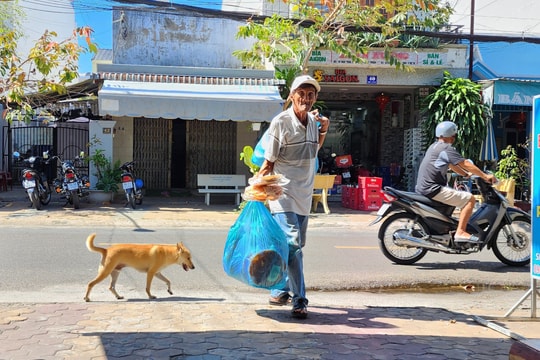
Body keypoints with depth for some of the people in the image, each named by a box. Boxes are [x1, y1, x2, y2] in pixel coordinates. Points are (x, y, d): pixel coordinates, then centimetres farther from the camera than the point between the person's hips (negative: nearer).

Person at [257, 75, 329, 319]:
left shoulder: (313, 121, 8)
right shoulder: (281, 122, -12)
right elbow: (268, 162, -11)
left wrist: (323, 130, 10)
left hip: (304, 196, 8)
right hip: (283, 195, -7)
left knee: (295, 246, 13)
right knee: (292, 244, -16)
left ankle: (279, 291, 28)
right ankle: (299, 300, -12)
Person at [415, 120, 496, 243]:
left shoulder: (434, 146, 20)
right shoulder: (446, 148, -10)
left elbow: (452, 165, 29)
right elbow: (465, 164, -13)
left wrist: (466, 174, 27)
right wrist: (485, 176, -10)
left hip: (422, 188, 11)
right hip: (433, 189, -11)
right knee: (470, 199, -13)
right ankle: (460, 232, -20)